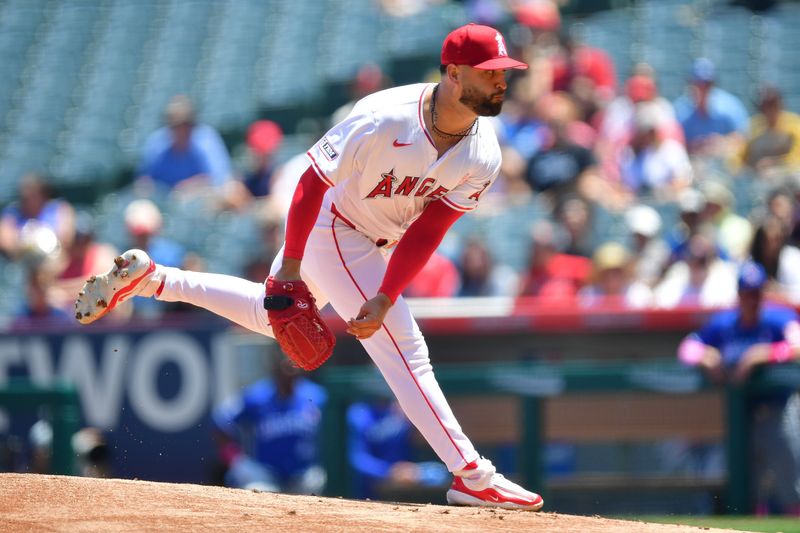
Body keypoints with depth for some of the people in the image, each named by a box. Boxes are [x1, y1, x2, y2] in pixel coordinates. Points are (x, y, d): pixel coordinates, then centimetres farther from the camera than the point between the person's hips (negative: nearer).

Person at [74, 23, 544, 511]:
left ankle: (148, 279, 29)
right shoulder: (381, 121, -33)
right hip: (333, 229, -7)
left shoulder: (482, 158, -16)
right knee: (403, 350, -10)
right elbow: (312, 182, -25)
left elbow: (426, 233, -16)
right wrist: (291, 265, -25)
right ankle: (473, 478, -9)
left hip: (380, 243, 7)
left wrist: (385, 300, -25)